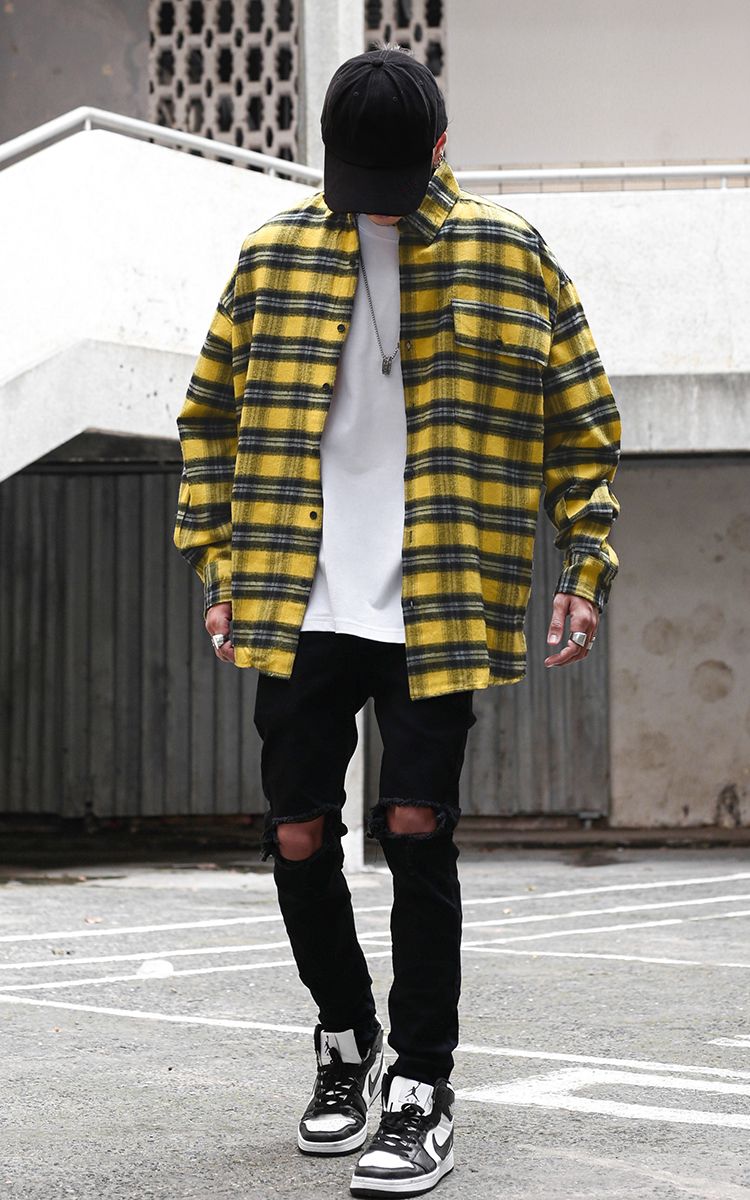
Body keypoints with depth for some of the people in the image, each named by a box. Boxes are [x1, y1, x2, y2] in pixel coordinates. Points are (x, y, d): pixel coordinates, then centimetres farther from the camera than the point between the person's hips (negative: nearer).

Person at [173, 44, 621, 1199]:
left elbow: (581, 422, 6)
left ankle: (422, 1091, 4)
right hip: (298, 610, 3)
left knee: (416, 831, -7)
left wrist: (586, 568, -1)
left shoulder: (508, 257, 1)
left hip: (439, 612, -2)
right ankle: (346, 1037, 30)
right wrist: (216, 564, 6)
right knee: (299, 837, 6)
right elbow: (211, 418, 13)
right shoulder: (273, 258, 6)